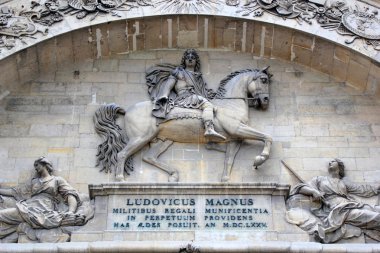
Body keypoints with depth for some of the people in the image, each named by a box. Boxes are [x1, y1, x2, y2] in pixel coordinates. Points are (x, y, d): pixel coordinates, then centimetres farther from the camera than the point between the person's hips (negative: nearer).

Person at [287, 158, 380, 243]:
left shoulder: (343, 183, 32)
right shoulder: (319, 179, 22)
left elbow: (363, 189, 33)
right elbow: (301, 188, 11)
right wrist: (314, 191, -9)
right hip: (338, 209, -5)